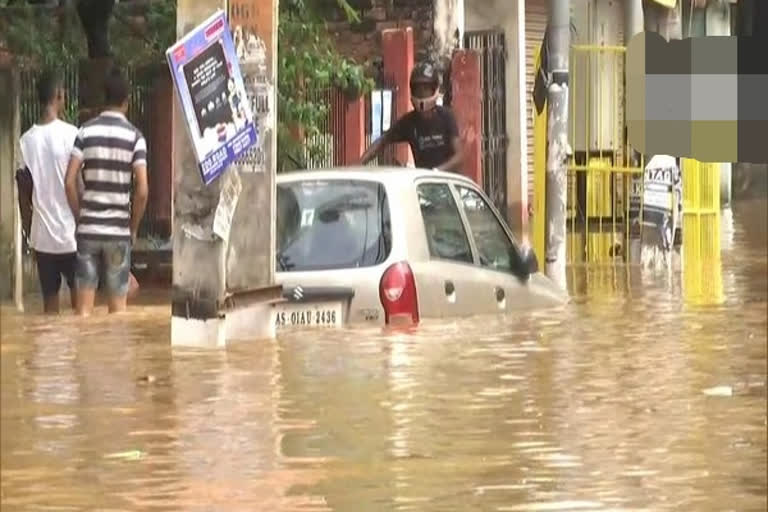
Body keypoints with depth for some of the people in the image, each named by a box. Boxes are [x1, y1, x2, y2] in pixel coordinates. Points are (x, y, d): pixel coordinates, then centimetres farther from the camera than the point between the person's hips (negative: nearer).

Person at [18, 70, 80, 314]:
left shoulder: (26, 140, 3)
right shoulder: (71, 135, -10)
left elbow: (24, 195, 7)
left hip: (42, 236, 4)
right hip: (71, 233, -4)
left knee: (50, 303, 7)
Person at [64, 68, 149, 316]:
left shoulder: (86, 131, 1)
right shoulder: (134, 136, -3)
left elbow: (70, 182, -5)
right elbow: (142, 190, -9)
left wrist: (80, 218, 8)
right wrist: (134, 228, 5)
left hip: (88, 229, 1)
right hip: (119, 231, -1)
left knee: (84, 308, 3)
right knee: (118, 309, 5)